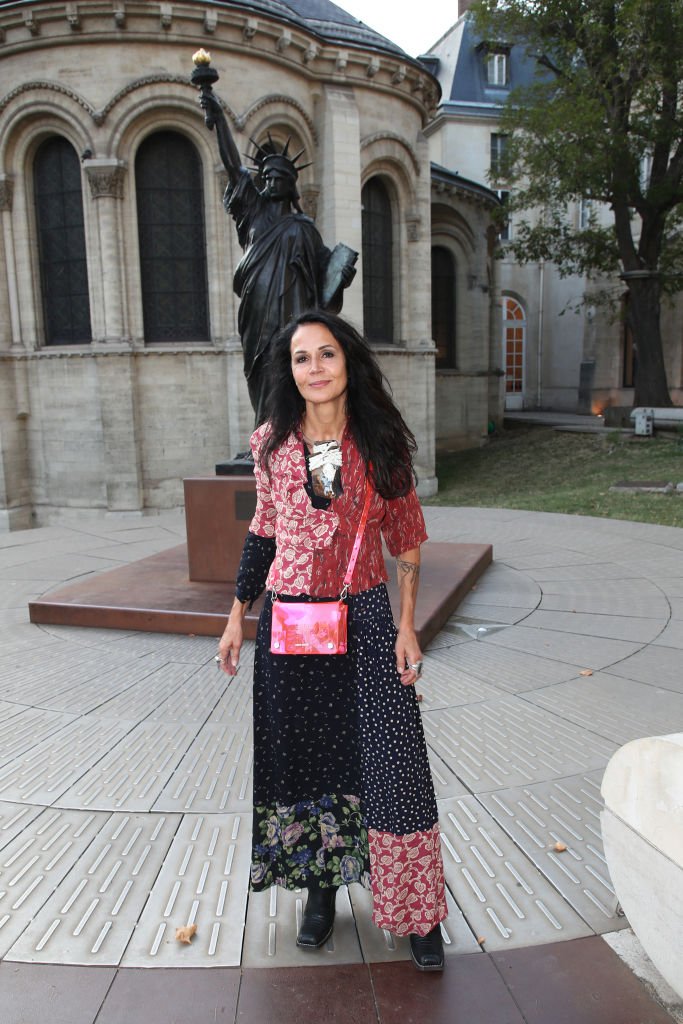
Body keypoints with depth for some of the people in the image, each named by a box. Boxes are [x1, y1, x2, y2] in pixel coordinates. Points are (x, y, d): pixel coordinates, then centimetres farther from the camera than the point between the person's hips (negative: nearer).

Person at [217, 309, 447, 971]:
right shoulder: (272, 444, 0)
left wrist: (407, 626, -5)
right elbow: (264, 530, 9)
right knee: (304, 757, 13)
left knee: (392, 763, 0)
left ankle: (416, 914, 20)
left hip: (365, 620, -1)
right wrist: (238, 615, 9)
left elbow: (407, 542, 0)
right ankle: (321, 889, 36)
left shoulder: (381, 444, -4)